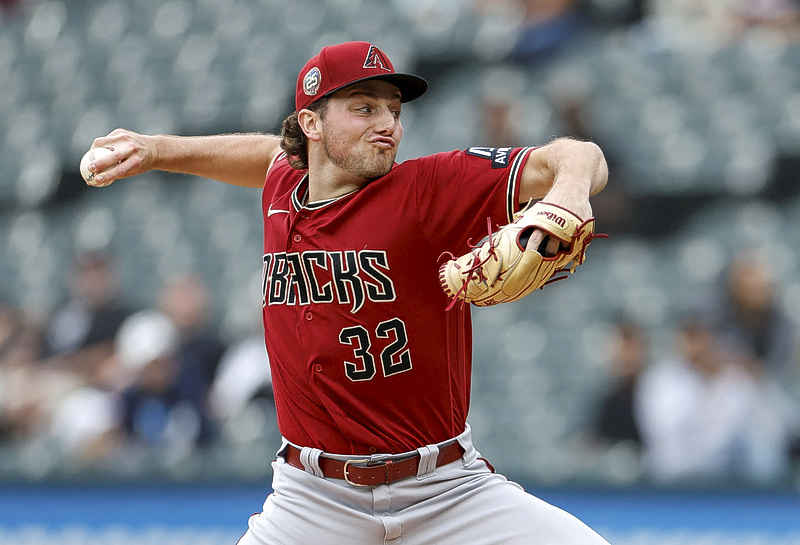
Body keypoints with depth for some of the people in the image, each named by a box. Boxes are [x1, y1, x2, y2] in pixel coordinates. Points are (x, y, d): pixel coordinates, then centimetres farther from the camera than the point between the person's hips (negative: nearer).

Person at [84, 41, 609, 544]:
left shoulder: (428, 187, -10)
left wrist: (567, 193, -39)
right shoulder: (282, 192, 5)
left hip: (449, 491, -3)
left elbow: (581, 158, -16)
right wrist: (155, 150, 28)